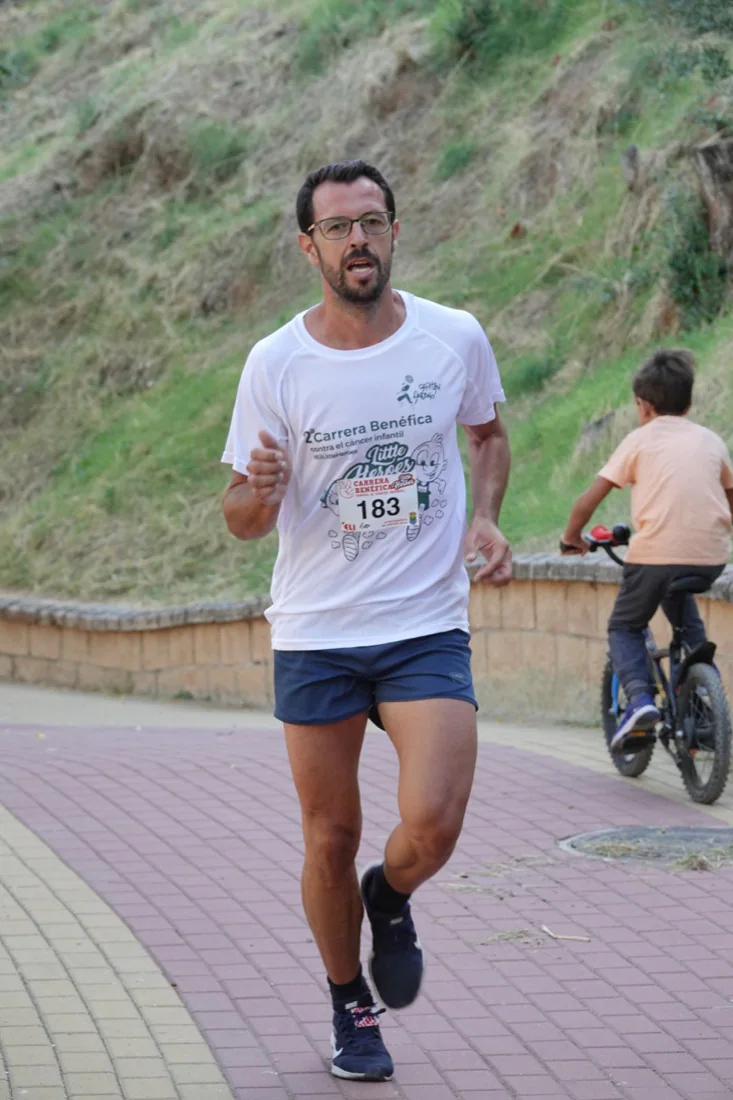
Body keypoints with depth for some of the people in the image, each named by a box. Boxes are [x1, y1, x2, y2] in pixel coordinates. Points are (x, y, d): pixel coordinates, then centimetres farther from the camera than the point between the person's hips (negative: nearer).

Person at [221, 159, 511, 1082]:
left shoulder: (456, 339, -3)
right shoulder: (275, 364, -5)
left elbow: (488, 432, 18)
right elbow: (241, 521, 0)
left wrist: (485, 517, -1)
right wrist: (260, 493, -23)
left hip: (427, 626, 0)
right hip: (314, 634, 0)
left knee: (432, 825, -16)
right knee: (331, 839, 7)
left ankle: (391, 901, 20)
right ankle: (350, 1009, 30)